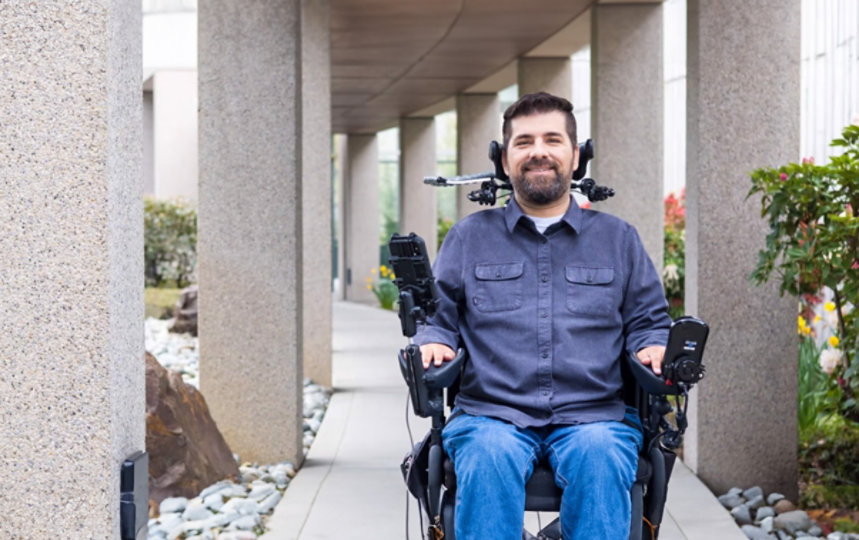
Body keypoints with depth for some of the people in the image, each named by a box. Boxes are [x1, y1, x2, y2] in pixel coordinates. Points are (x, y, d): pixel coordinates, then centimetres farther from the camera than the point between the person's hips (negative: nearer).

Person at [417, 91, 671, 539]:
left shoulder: (618, 239, 21)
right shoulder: (470, 237, 20)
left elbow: (648, 319, 21)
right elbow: (438, 314, 19)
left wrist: (652, 348, -1)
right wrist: (433, 343, -3)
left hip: (593, 417, 0)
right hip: (491, 416, 0)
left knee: (599, 455, -35)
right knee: (489, 456, -35)